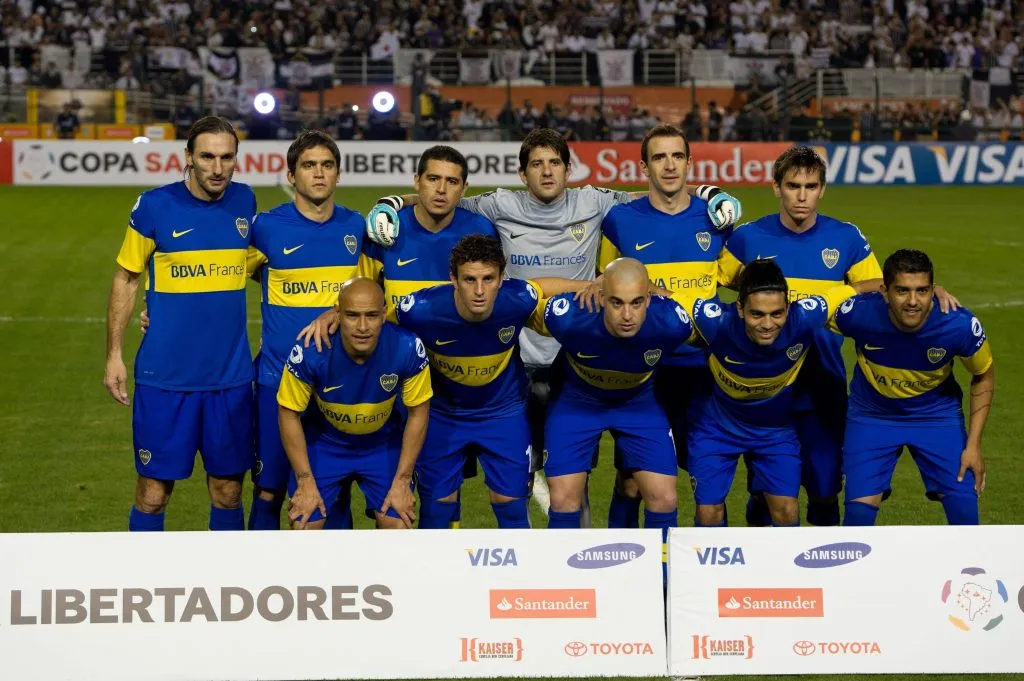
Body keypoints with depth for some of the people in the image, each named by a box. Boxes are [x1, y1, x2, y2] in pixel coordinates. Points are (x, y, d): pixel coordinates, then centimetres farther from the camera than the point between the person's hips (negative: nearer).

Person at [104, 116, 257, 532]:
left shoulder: (244, 202, 3)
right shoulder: (154, 206, -6)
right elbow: (125, 279, 3)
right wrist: (114, 354, -1)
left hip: (231, 376, 3)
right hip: (164, 377, -3)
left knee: (227, 489, 10)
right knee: (153, 492, 1)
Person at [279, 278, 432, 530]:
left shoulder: (407, 349, -28)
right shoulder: (310, 353, -31)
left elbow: (418, 413, -12)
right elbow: (289, 414, -15)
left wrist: (402, 480, -9)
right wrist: (305, 481, -13)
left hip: (383, 445, 1)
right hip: (323, 443, -1)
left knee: (398, 524, -9)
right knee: (304, 526, -10)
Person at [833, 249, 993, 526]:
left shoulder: (961, 325, -28)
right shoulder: (860, 313, -30)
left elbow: (984, 376, -7)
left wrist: (973, 444, -9)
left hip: (937, 413, 0)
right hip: (871, 415, 0)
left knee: (964, 506, -11)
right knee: (859, 510, -10)